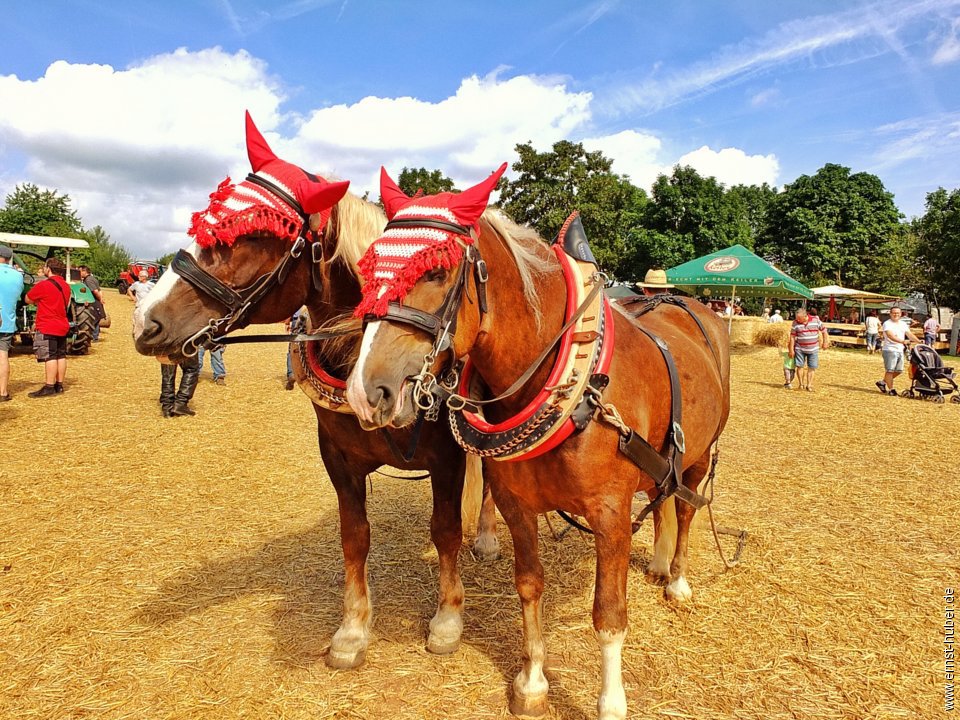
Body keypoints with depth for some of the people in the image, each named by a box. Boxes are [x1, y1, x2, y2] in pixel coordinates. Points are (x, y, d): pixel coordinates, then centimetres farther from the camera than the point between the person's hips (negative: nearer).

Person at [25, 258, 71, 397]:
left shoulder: (43, 285, -14)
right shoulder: (65, 286, 10)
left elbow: (28, 299, -3)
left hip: (47, 328, -8)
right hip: (63, 327, 8)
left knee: (49, 357, -8)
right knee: (61, 355, 9)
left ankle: (49, 387, -8)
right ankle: (59, 385, 15)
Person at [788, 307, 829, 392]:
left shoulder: (816, 320, -6)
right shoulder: (795, 323, -7)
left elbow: (823, 330, 6)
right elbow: (792, 337, -5)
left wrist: (825, 342, 5)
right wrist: (791, 349, -6)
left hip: (813, 349, 1)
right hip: (800, 349, -1)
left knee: (812, 367, 3)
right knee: (800, 366, -2)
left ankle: (809, 385, 11)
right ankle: (801, 384, 11)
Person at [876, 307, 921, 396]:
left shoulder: (903, 324, 15)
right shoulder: (887, 324, -8)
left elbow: (909, 334, 7)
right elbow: (891, 336, -22)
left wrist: (919, 342, -9)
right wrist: (903, 341, -36)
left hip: (900, 350, 8)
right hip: (890, 350, -7)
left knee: (898, 370, 10)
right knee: (890, 370, -4)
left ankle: (882, 382, 24)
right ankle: (891, 389, 3)